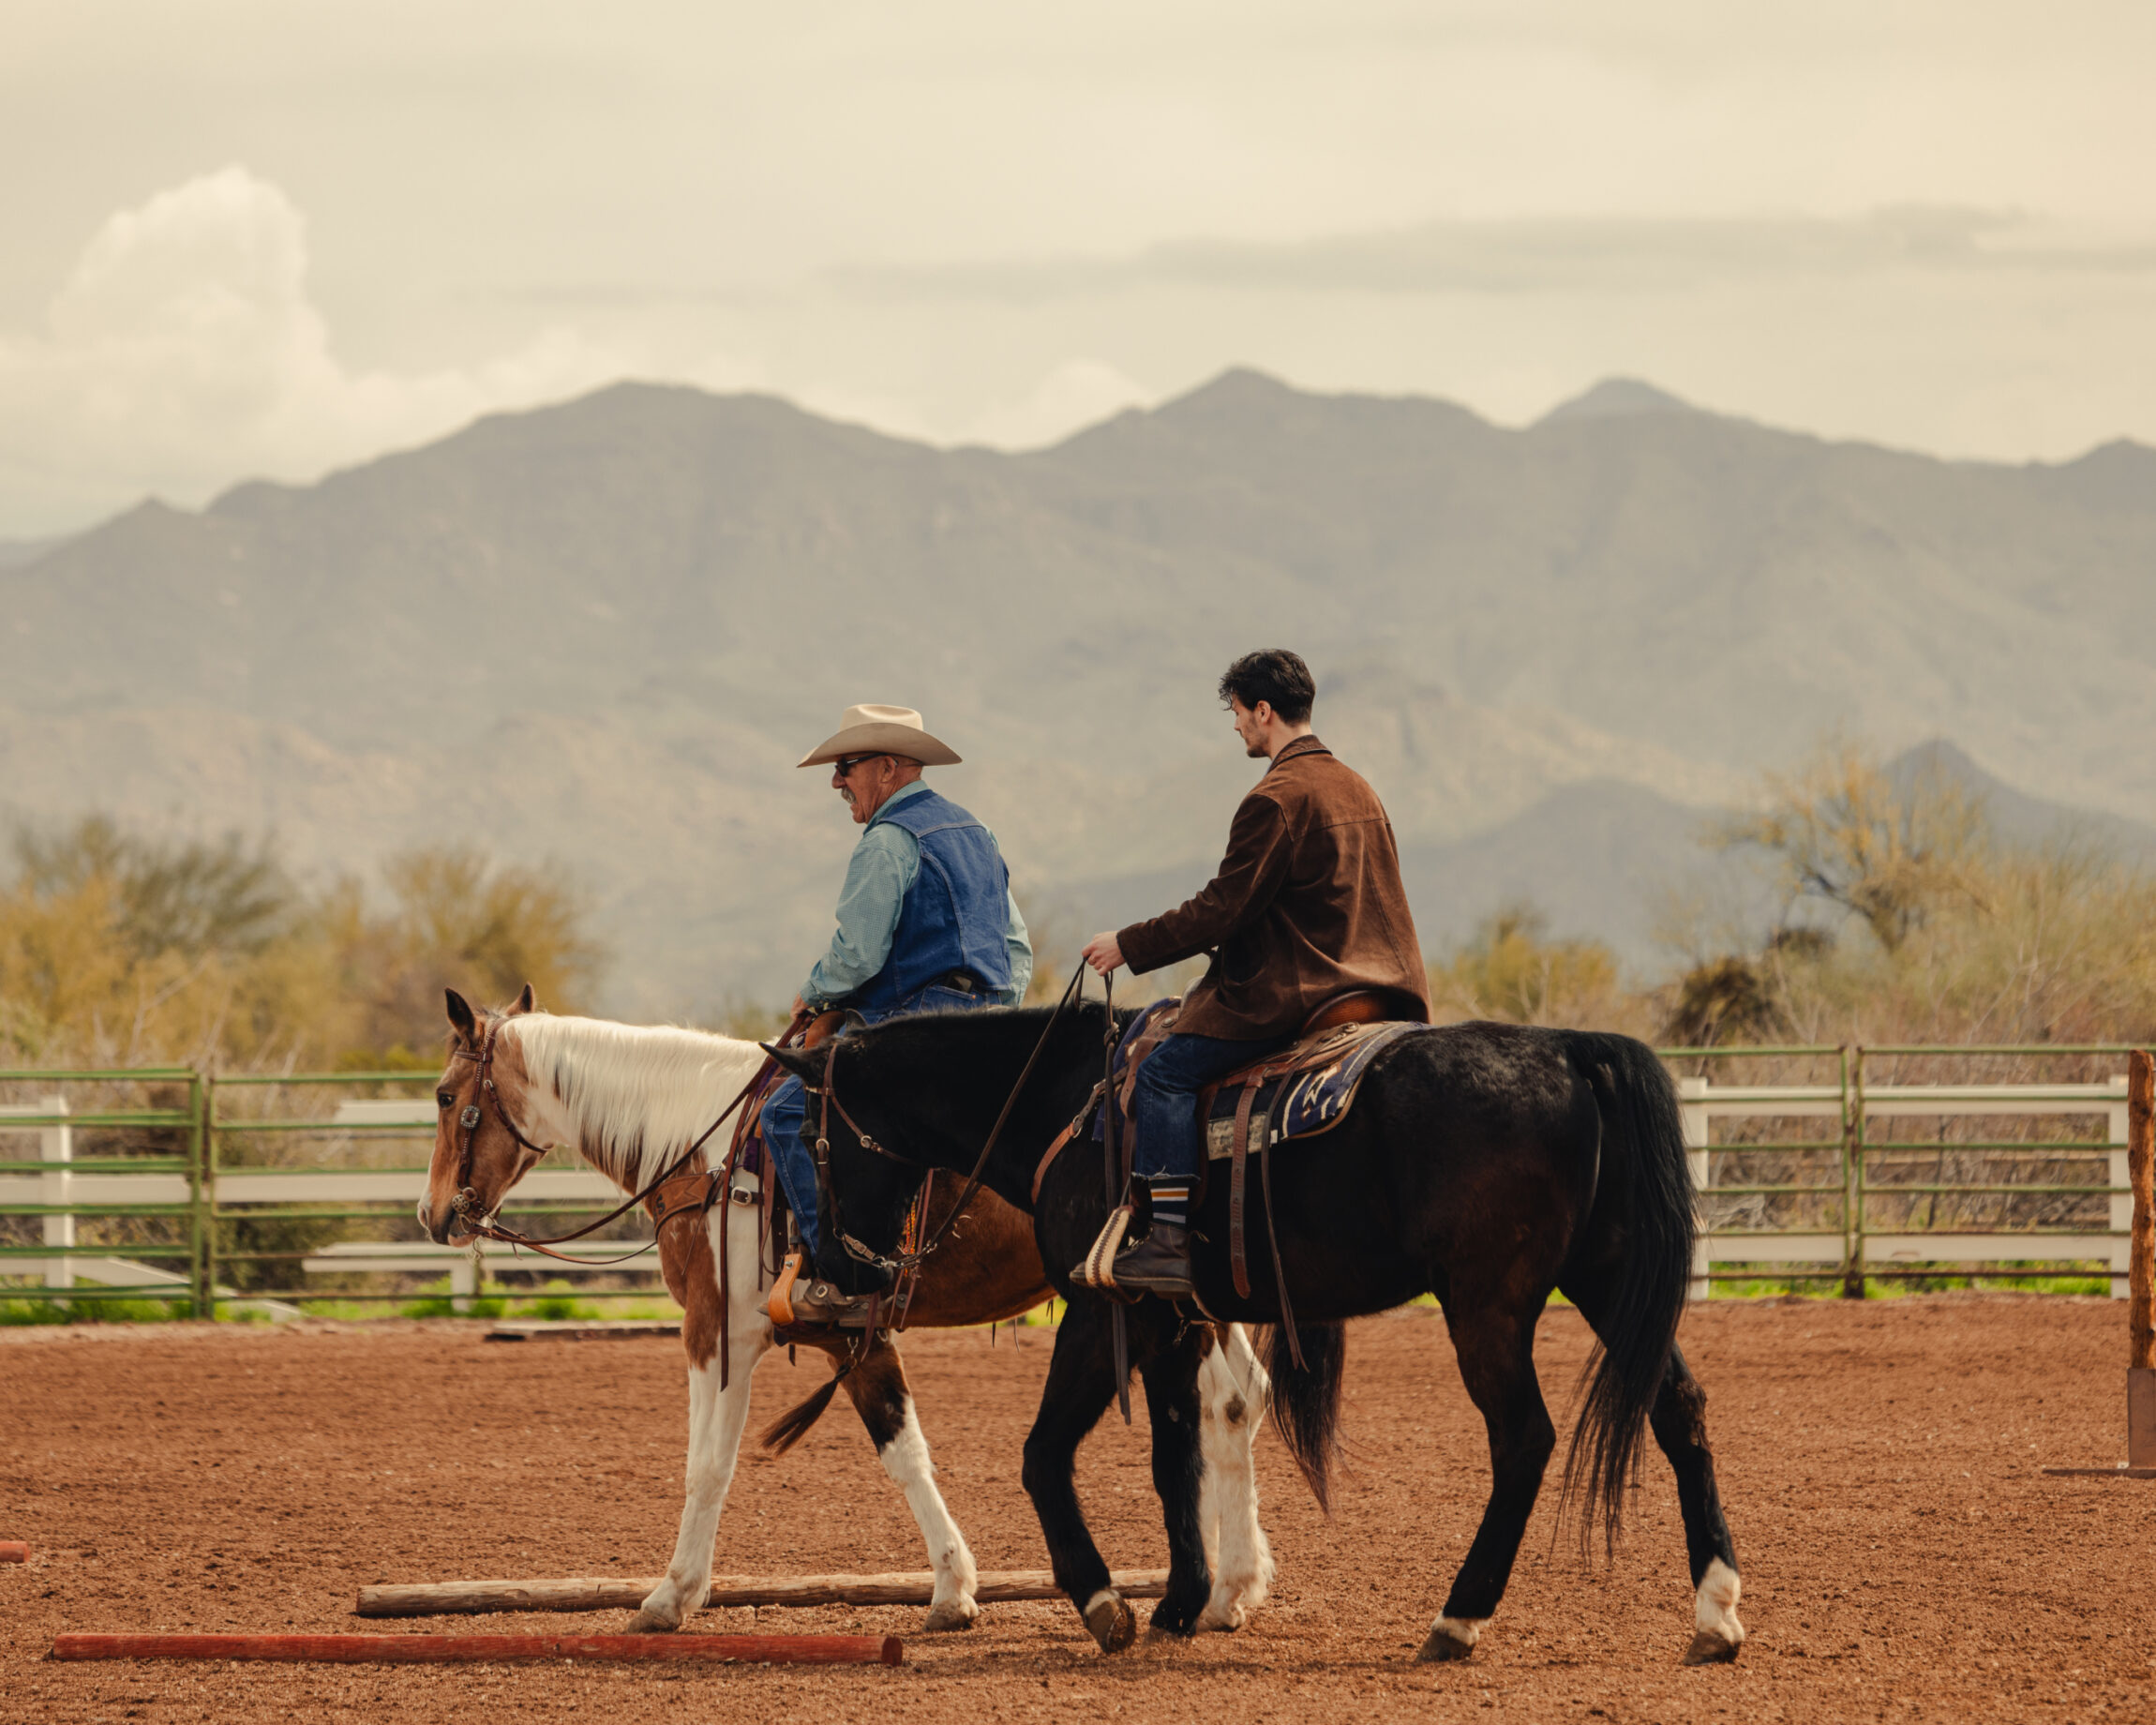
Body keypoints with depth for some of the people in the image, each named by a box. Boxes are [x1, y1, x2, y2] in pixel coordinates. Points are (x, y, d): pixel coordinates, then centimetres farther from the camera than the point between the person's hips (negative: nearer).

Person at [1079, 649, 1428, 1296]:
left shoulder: (1275, 800, -15)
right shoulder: (1356, 788, 14)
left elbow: (1222, 911, -16)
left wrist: (1128, 946, -6)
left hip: (1291, 993, -10)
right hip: (1373, 989, 10)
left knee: (1164, 1072, -7)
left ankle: (1170, 1242, -16)